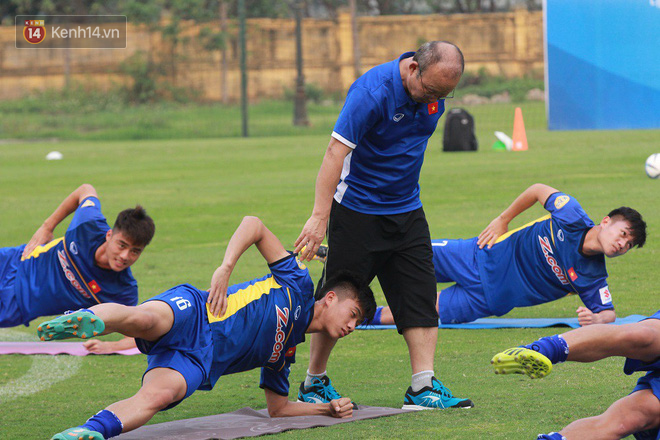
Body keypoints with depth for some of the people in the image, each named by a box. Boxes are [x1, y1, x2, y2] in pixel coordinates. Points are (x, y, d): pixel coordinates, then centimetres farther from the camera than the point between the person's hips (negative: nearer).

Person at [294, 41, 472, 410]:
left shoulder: (433, 92, -1)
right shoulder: (372, 92, -24)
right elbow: (336, 151, -28)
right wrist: (320, 216, -33)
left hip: (407, 211, 7)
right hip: (357, 210, -7)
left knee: (421, 297, -3)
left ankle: (423, 388, -4)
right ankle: (314, 383, 15)